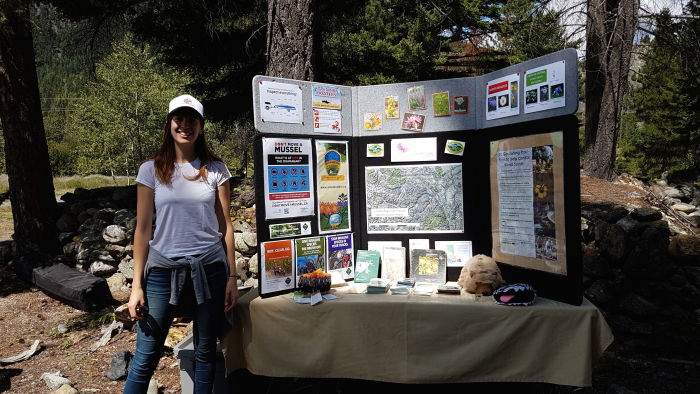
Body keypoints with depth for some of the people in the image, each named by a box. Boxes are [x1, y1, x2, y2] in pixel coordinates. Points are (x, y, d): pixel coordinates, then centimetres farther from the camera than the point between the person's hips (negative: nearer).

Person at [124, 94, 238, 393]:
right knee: (146, 357, 4)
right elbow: (143, 229, 2)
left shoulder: (215, 170, 3)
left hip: (209, 269, 1)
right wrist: (137, 285, -1)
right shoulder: (151, 170, 1)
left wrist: (232, 276, 1)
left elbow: (225, 226, 4)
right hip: (163, 269, 0)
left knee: (205, 353, 10)